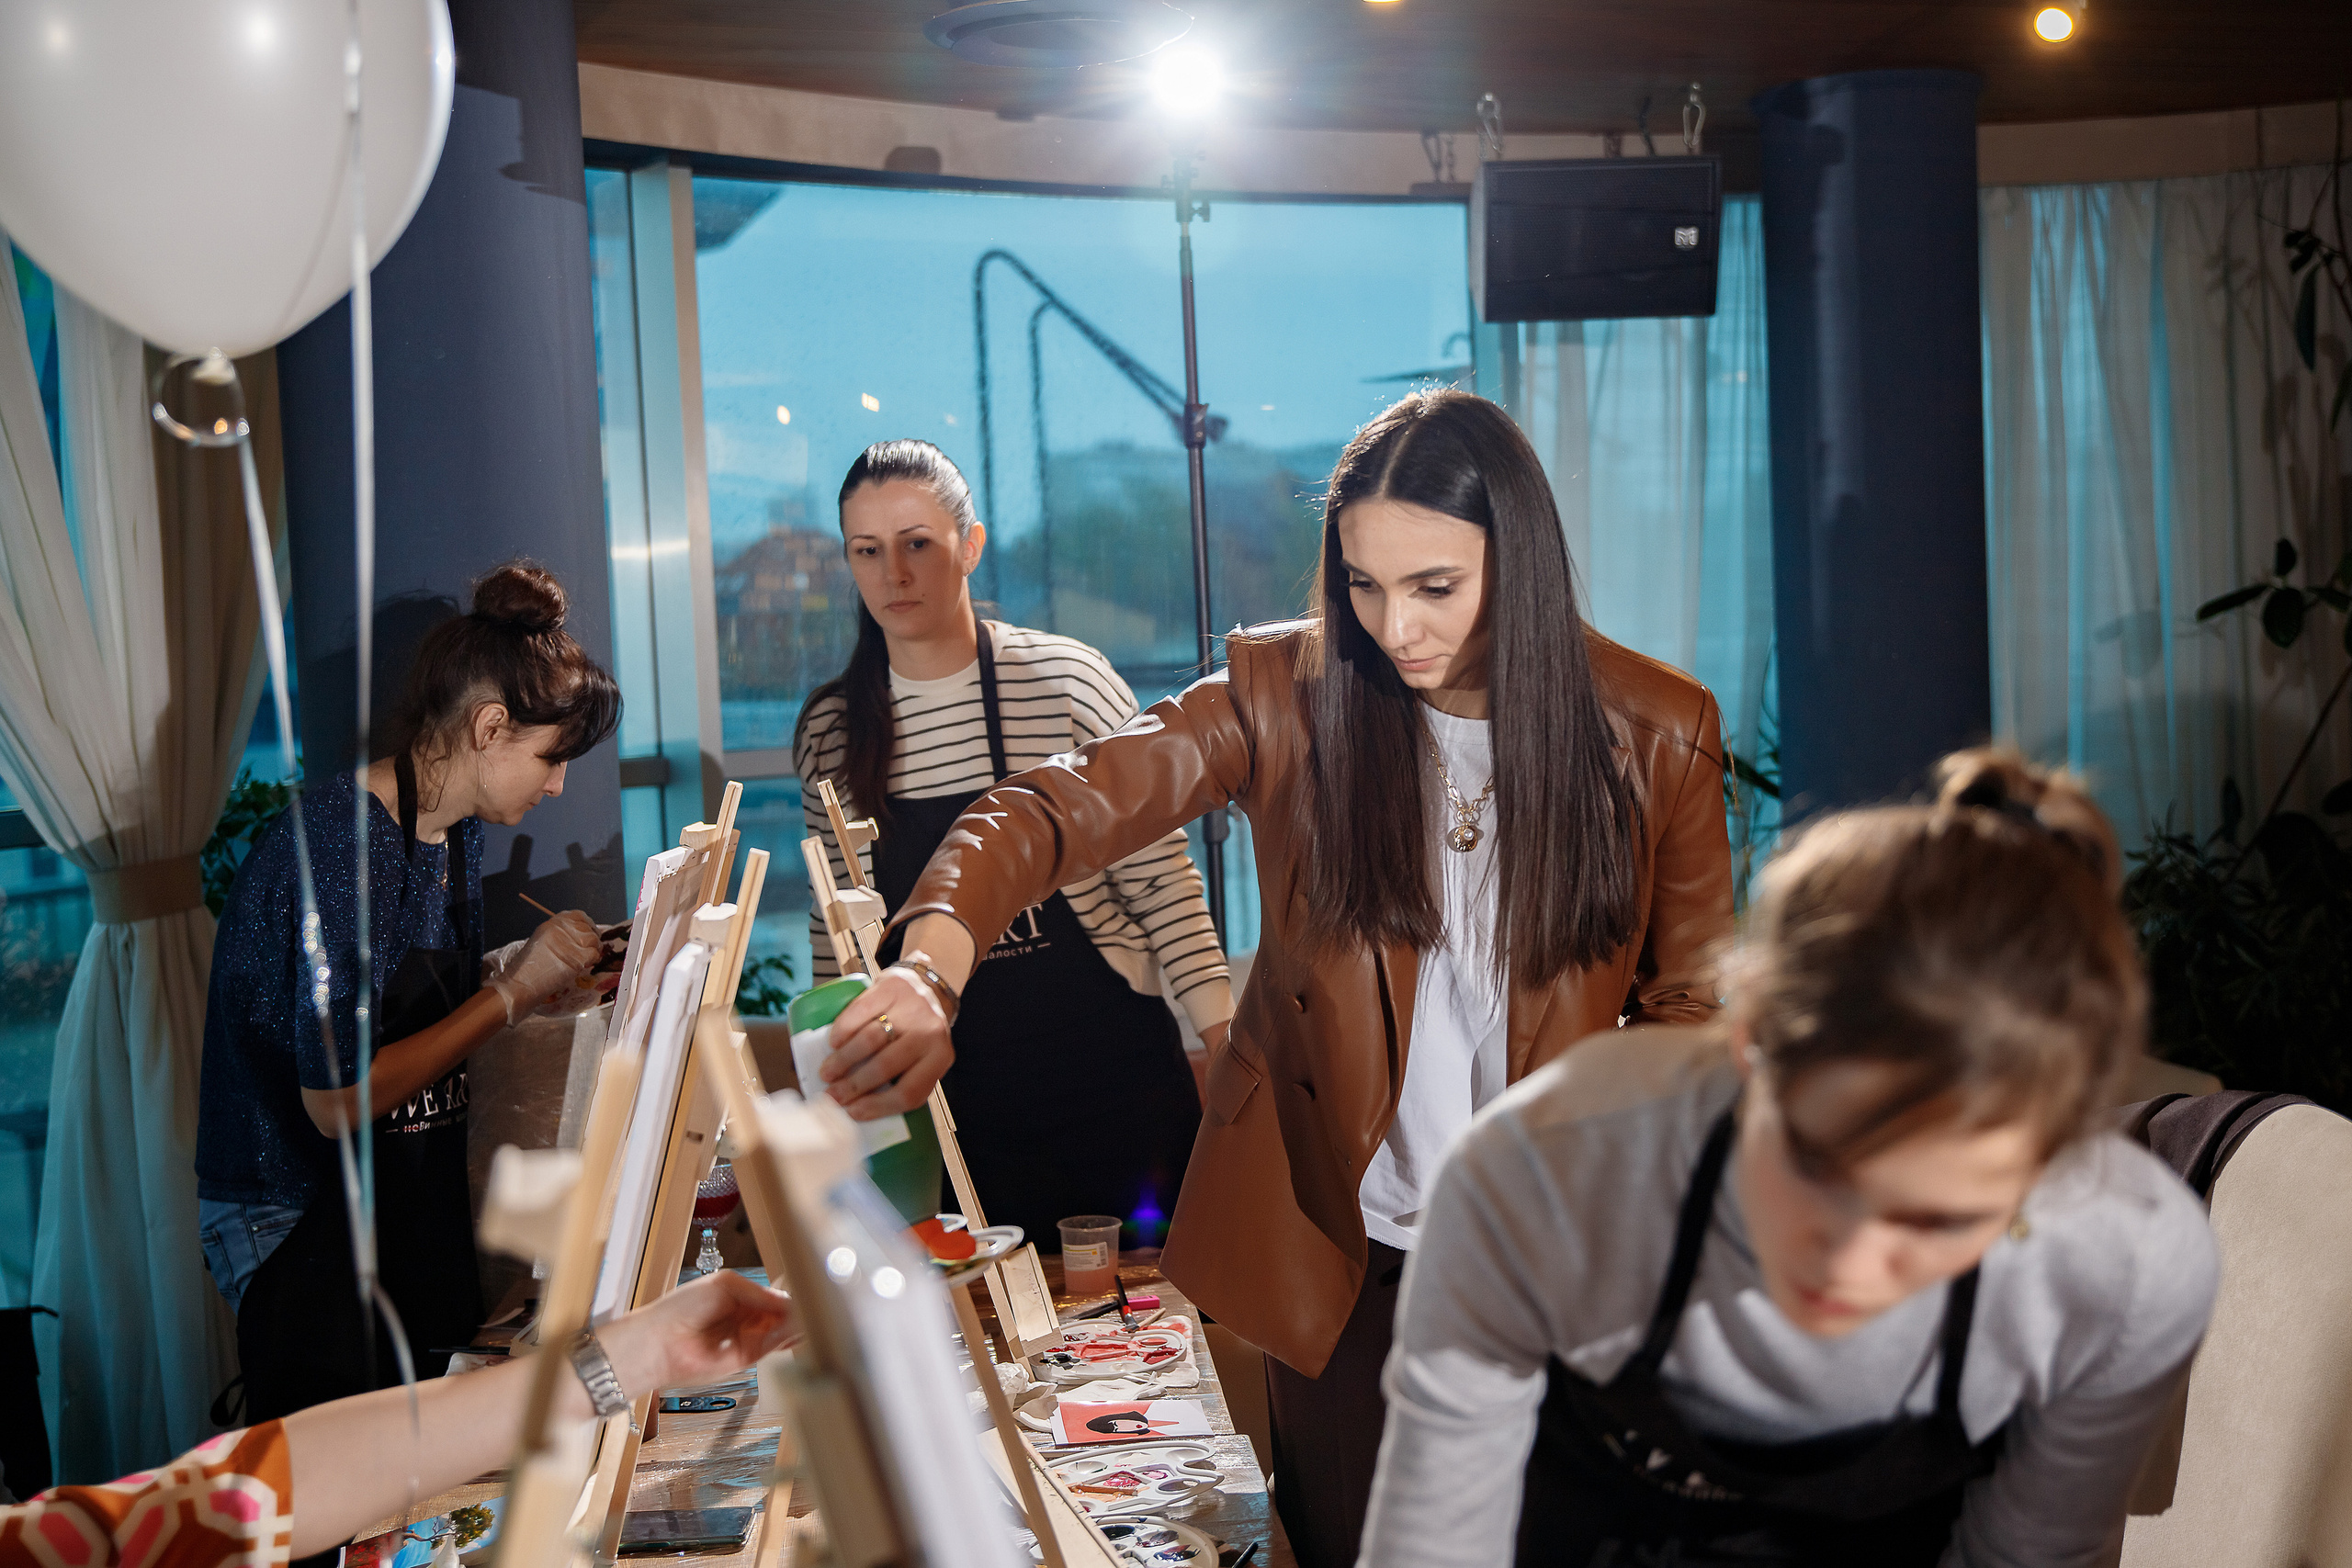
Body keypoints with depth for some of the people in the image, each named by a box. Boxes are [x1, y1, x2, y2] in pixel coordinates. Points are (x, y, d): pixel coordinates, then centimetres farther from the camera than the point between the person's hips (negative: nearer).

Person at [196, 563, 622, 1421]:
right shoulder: (339, 840, -23)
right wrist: (514, 990, -19)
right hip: (304, 1229, -9)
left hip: (412, 1215, 9)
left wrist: (536, 970, 1)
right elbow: (338, 1099, -25)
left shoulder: (456, 833, 6)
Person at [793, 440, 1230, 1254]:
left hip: (1109, 1073, -2)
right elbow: (836, 924, 12)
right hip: (947, 1089, 3)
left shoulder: (1066, 679, -8)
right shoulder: (830, 730, 2)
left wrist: (1224, 1033, -12)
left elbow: (1159, 875, -7)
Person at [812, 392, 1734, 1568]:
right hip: (1337, 1245, 0)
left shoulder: (1657, 733, -8)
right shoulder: (1287, 692, -11)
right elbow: (1065, 804, -20)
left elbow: (1690, 1004, 2)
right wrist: (933, 968, -39)